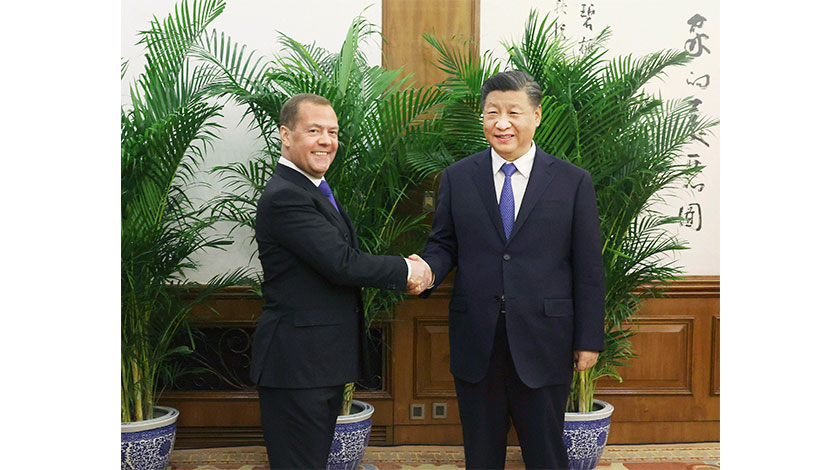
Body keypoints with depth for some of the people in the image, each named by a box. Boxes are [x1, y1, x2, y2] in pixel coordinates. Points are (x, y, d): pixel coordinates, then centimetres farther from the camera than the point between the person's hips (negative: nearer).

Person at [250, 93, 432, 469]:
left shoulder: (313, 191, 16)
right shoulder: (284, 197, -18)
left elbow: (340, 261, 12)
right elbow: (342, 264, -24)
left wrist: (402, 273, -4)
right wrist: (405, 270, -10)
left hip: (324, 361, 10)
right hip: (297, 363, -10)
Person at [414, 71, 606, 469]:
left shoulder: (573, 182, 0)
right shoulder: (456, 178, 5)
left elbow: (588, 268, 0)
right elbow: (442, 243, 9)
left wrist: (589, 340, -2)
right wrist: (427, 270, -15)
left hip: (543, 343, -1)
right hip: (475, 342, 2)